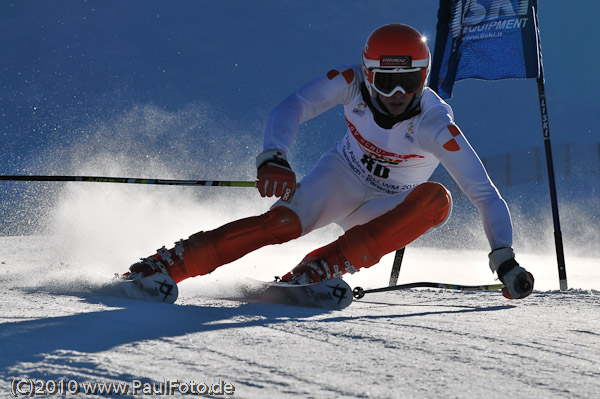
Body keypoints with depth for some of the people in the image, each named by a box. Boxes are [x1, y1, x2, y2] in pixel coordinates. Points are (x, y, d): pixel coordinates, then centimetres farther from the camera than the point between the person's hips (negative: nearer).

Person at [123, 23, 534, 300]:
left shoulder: (435, 124, -27)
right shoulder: (351, 82, -21)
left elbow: (485, 195, -26)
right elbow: (291, 109, -29)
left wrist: (505, 260, -36)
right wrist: (272, 159, -50)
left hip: (385, 211, 0)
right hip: (342, 178, 0)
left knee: (436, 199, -33)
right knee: (284, 221, -30)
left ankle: (320, 268, -38)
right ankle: (165, 265, -30)